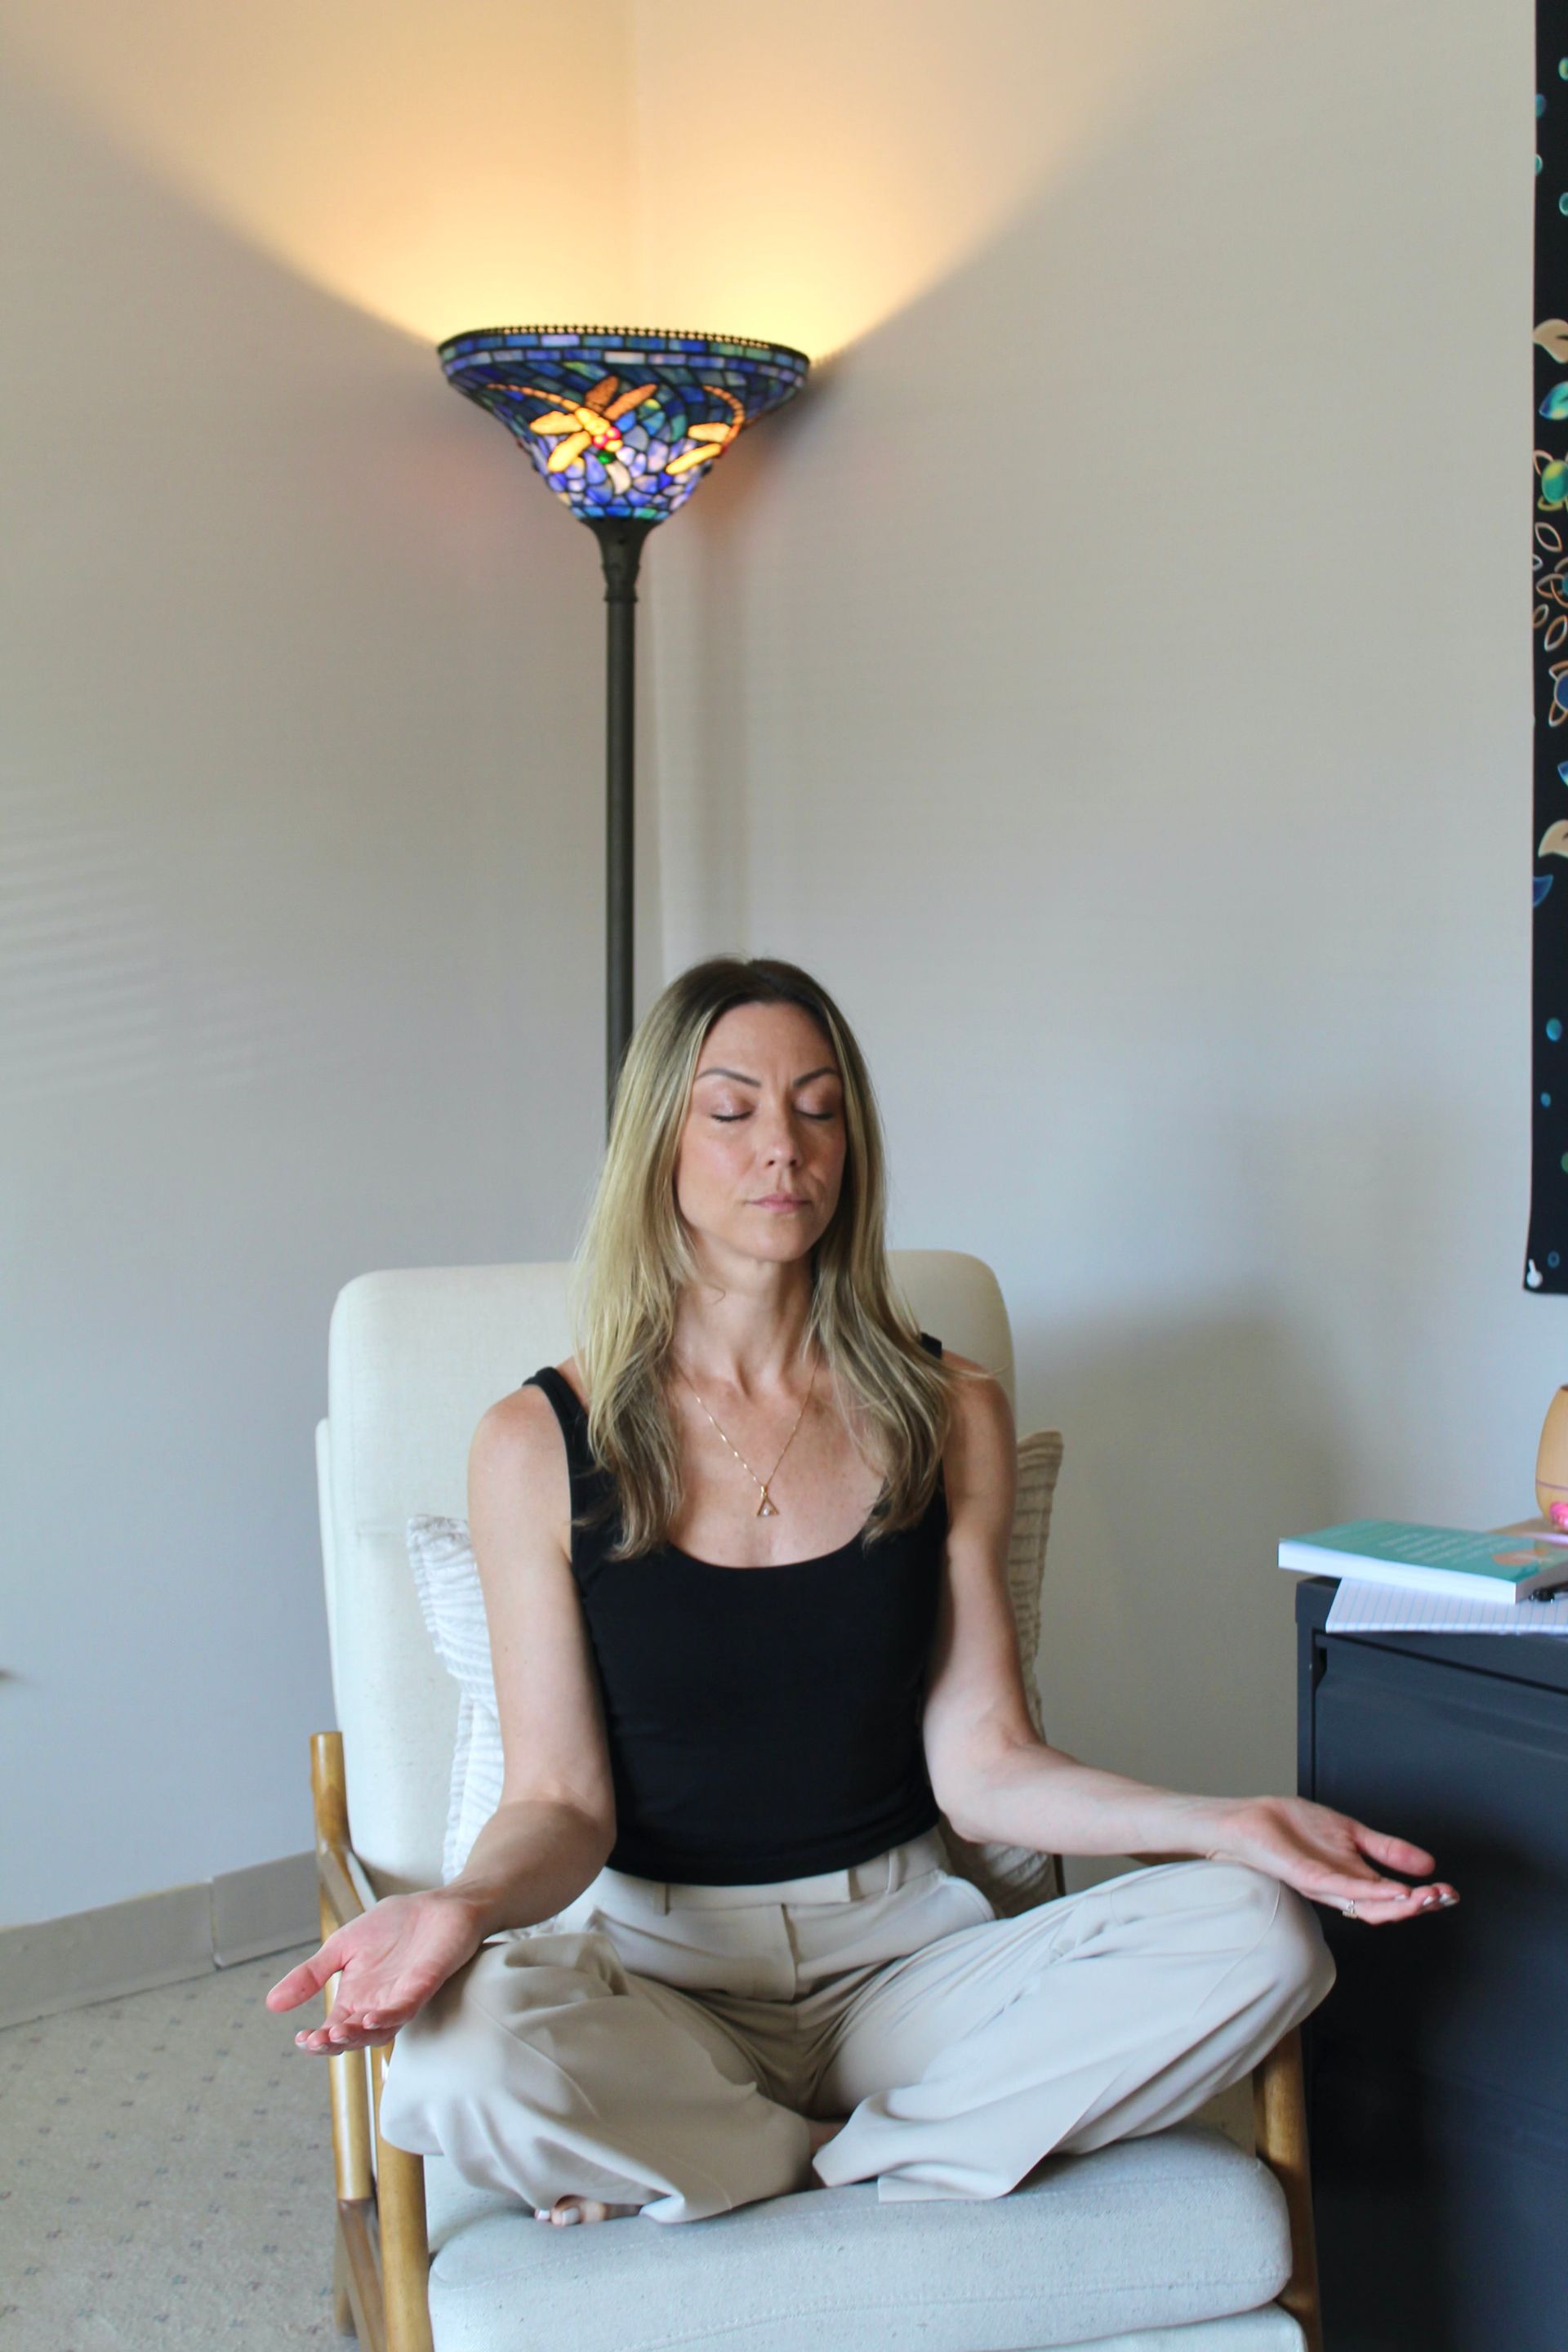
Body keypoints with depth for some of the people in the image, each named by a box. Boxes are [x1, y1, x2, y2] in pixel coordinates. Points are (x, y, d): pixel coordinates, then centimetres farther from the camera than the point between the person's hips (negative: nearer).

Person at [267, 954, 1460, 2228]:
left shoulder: (949, 1413, 4)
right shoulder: (540, 1444, -3)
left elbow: (983, 1762, 2)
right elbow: (560, 1799, -4)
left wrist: (1220, 1821, -13)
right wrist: (467, 1906, -27)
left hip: (904, 1949, 3)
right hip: (659, 1967, -2)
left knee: (1254, 1938, -23)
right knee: (460, 2056, -36)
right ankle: (846, 2163, -8)